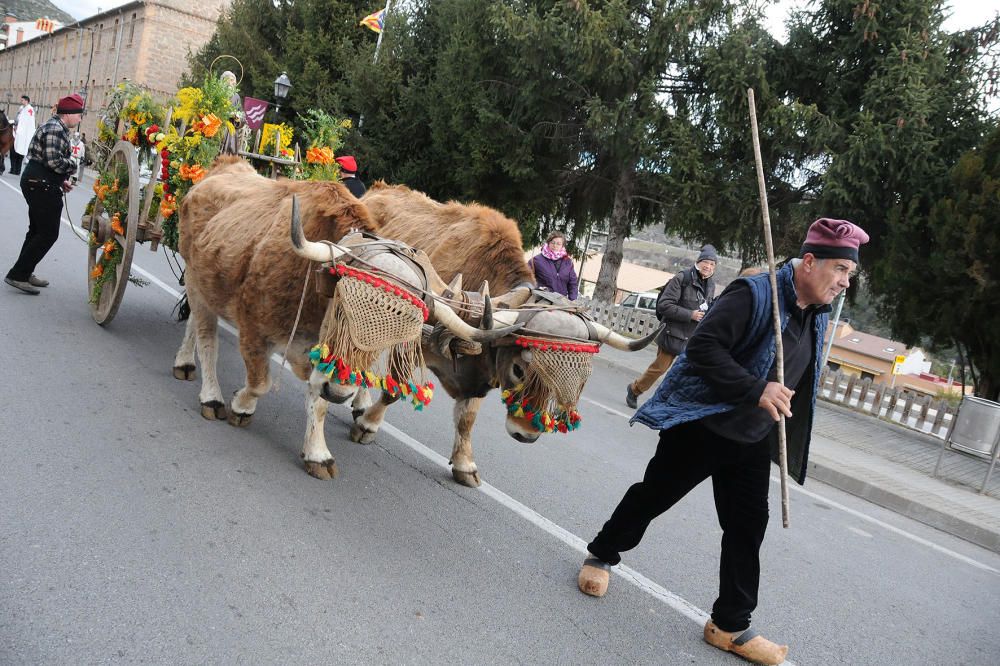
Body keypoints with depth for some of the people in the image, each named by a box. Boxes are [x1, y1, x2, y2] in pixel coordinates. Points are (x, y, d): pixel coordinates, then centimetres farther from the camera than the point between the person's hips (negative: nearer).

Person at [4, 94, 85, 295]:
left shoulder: (57, 128, 16)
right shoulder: (55, 129, -16)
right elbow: (54, 161, -24)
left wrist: (61, 180, 12)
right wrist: (75, 165, -9)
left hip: (38, 185, 11)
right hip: (42, 186, -11)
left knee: (37, 230, 18)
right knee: (48, 234, -6)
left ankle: (24, 273, 27)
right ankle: (18, 275, -3)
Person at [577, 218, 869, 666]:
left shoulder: (817, 318, 8)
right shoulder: (754, 294, -19)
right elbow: (703, 346, -28)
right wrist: (757, 391, -33)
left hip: (752, 443, 7)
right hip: (701, 427, -7)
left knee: (748, 527, 7)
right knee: (653, 497, 8)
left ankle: (730, 625, 20)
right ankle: (601, 555, 34)